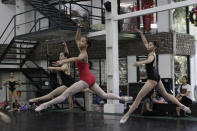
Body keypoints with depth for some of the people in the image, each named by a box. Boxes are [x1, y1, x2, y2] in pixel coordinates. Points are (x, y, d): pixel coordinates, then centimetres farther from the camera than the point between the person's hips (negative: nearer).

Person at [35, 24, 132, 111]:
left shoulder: (83, 54, -12)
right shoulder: (82, 52, 13)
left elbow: (76, 59, -36)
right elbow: (76, 39, 24)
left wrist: (63, 61, -49)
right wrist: (79, 29, 14)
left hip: (85, 80, -9)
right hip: (90, 79, 9)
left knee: (64, 94, -16)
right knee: (104, 95, 20)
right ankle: (121, 98, 26)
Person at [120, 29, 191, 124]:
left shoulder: (152, 55, -14)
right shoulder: (152, 52, 11)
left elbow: (149, 60, -41)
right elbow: (145, 43, 25)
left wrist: (140, 62, -60)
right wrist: (141, 34, 21)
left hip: (152, 78, -10)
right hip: (155, 77, 10)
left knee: (139, 96, -13)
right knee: (165, 94, 19)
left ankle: (127, 115, -15)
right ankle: (182, 106, 22)